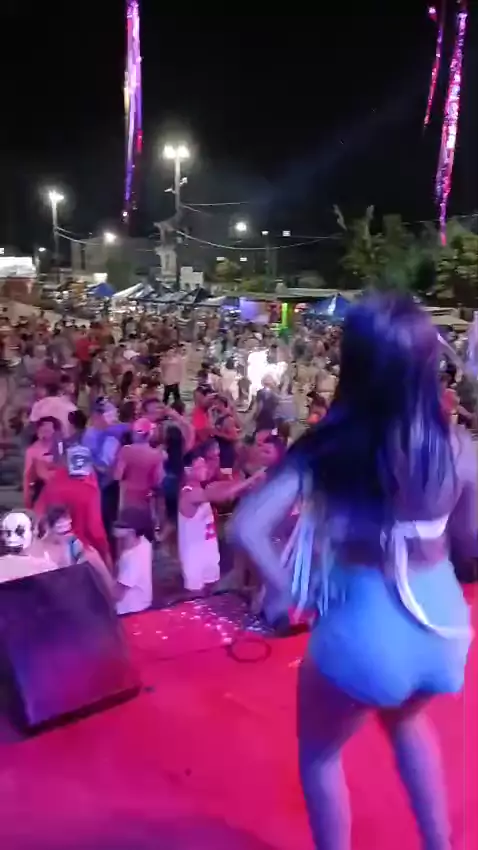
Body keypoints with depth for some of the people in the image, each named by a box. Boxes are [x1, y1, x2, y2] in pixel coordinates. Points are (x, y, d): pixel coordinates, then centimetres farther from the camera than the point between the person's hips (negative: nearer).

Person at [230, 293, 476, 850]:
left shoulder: (329, 445, -19)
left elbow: (247, 528, -23)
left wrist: (285, 589, -7)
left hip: (365, 622, -4)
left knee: (319, 753, 27)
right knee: (405, 719, 38)